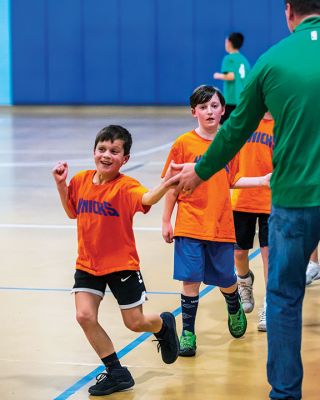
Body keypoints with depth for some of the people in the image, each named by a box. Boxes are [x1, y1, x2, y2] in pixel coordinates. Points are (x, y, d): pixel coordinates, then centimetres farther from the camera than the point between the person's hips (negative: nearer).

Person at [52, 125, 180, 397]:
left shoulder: (125, 186, -19)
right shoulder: (81, 180, -3)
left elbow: (147, 199, -42)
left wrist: (165, 185, -63)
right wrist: (61, 185, 0)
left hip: (122, 264, -4)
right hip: (87, 264, 4)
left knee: (135, 323, 4)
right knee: (85, 316, -12)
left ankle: (164, 324, 43)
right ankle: (116, 373, 5)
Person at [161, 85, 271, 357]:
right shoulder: (184, 144, -6)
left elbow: (232, 180, 12)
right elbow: (172, 186, -2)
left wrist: (261, 181, 1)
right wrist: (166, 222, -1)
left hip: (222, 226, 3)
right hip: (190, 225, -2)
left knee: (225, 279, 12)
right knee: (191, 280, -4)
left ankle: (235, 310, 43)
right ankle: (188, 333, 8)